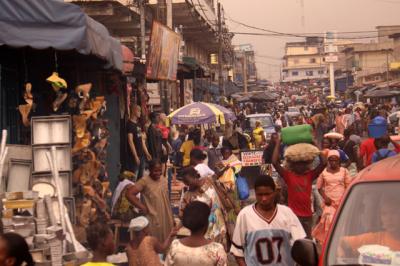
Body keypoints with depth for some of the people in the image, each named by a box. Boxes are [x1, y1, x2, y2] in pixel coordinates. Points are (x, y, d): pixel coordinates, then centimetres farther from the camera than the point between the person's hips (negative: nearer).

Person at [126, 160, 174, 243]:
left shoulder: (164, 181, 8)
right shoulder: (145, 181, -12)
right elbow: (129, 194, -20)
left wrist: (171, 219, 13)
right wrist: (142, 207, -18)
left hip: (165, 220, 6)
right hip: (152, 220, -6)